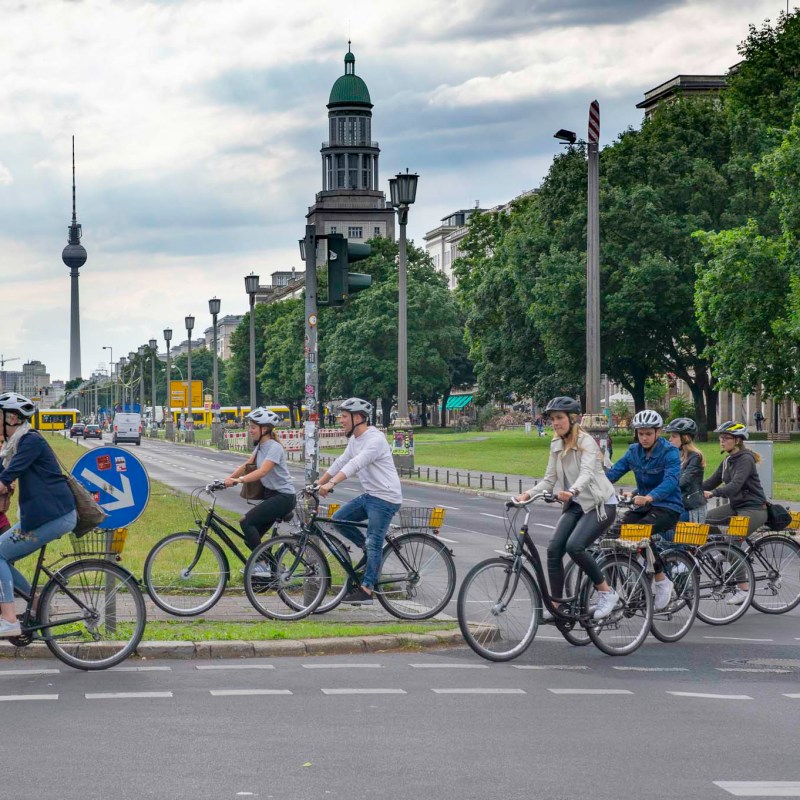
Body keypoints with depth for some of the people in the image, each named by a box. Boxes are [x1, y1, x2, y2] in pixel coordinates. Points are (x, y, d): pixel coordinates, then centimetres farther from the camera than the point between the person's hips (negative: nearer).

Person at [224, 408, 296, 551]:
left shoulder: (274, 447, -16)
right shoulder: (260, 446, 12)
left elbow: (262, 471, -30)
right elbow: (246, 466, 8)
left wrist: (239, 480, -40)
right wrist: (227, 479, -6)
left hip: (283, 497, -9)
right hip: (270, 495, 9)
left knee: (246, 522, -20)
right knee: (251, 539, 5)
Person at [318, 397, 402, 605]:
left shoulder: (375, 440, -21)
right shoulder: (355, 440, 10)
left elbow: (355, 464, -32)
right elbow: (340, 463, 14)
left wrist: (330, 483, -40)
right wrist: (318, 483, 9)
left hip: (385, 499, -9)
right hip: (369, 495, 9)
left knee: (373, 544, -9)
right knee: (338, 519, 3)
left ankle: (366, 591, -7)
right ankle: (371, 549, 15)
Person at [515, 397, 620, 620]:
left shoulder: (586, 442, -15)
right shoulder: (556, 445, 6)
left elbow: (587, 472, -32)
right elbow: (550, 479, 6)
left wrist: (572, 491, -51)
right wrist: (528, 494, -12)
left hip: (600, 504, -7)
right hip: (575, 505, 7)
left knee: (574, 546, -26)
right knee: (554, 549, -10)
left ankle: (606, 592, -9)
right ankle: (555, 606, -1)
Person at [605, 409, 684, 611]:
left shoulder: (670, 452, -13)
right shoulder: (634, 451, 5)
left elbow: (671, 481, -29)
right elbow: (614, 472, -4)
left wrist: (649, 497, -48)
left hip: (667, 506, -6)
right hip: (643, 505, 6)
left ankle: (662, 581, -15)